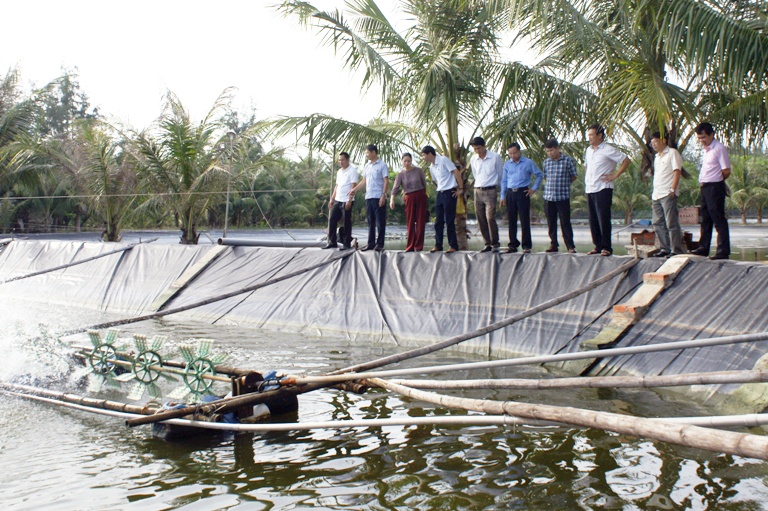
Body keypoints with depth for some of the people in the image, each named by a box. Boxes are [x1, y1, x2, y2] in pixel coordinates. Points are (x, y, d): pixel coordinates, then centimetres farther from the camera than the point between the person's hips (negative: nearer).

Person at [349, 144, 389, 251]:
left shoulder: (382, 165, -5)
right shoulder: (367, 166, 15)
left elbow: (386, 181, -9)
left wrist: (383, 195, -17)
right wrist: (355, 189, 10)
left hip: (379, 198, -7)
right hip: (368, 197, 7)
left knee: (380, 221, -1)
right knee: (370, 222, 9)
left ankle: (380, 244, 2)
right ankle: (371, 243, 13)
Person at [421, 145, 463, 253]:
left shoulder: (443, 160, -10)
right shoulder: (431, 167, 14)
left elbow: (456, 173, -13)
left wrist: (460, 189, -13)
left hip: (449, 193, -8)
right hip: (440, 193, 8)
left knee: (449, 221, -6)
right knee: (438, 221, 8)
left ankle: (454, 246, 2)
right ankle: (438, 245, 15)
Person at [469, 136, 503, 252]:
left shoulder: (495, 157, -4)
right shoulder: (473, 159, 8)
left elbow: (500, 174, 5)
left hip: (490, 191, -5)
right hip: (478, 191, 5)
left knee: (490, 218, -14)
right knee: (481, 220, 3)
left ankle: (495, 244, -5)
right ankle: (487, 244, 12)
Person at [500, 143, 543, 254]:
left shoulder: (528, 163, 1)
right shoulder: (507, 164, 11)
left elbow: (539, 175, 8)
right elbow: (504, 181, 16)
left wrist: (534, 188, 1)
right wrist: (503, 196, 9)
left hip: (522, 193, -4)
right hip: (510, 193, 4)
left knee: (524, 220, -6)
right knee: (511, 220, 6)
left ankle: (527, 246, -2)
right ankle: (513, 245, 13)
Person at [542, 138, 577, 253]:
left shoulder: (568, 160, -4)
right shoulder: (546, 162, 8)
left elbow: (573, 177, 4)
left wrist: (563, 183, -1)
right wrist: (552, 184, 9)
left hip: (563, 197, -4)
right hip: (548, 196, 4)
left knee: (565, 222, -2)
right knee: (551, 223, 9)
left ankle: (570, 246, 4)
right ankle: (553, 245, 18)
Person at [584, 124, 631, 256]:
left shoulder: (608, 150, -7)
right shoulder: (589, 150, 16)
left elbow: (626, 161, -8)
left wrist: (614, 176, -10)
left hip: (603, 189, -7)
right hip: (590, 189, 7)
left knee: (603, 219, -8)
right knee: (593, 220, 8)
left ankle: (606, 247, -4)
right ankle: (598, 246, 14)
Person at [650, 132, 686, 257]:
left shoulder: (672, 153, -2)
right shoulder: (657, 157, 22)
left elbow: (677, 171, -9)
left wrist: (672, 190, -17)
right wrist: (653, 194, 16)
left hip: (668, 195, -8)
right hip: (656, 195, 8)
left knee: (672, 223, -9)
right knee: (658, 224, 8)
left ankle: (676, 250, -6)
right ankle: (664, 248, 14)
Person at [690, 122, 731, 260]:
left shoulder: (719, 149, -12)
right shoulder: (706, 150, 15)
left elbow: (726, 171, -13)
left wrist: (716, 181, 0)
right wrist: (703, 182, 11)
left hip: (715, 187, -9)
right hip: (705, 187, 9)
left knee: (718, 219, -6)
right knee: (705, 219, 14)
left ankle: (723, 251, -3)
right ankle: (703, 248, 22)